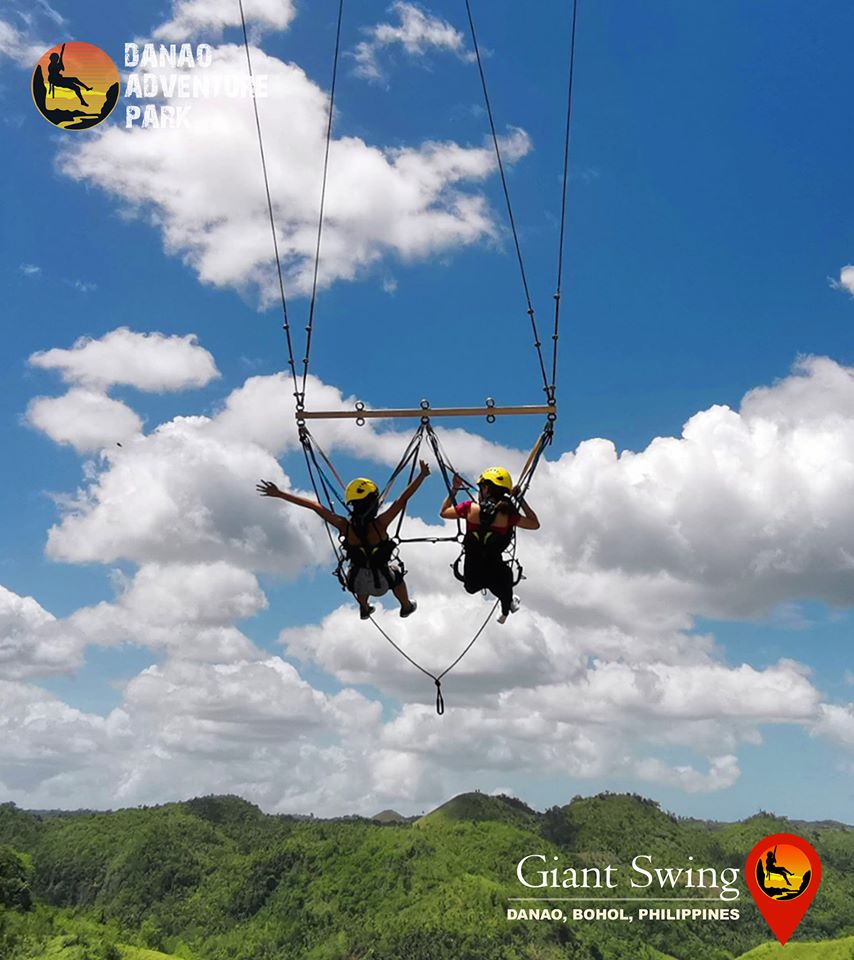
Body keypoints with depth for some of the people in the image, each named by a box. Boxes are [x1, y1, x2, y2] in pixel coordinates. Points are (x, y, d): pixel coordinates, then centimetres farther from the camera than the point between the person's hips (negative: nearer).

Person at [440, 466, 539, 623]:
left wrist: (454, 489, 15)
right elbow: (535, 524, 4)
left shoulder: (470, 508, -11)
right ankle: (505, 611, 57)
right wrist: (520, 499, 6)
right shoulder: (507, 514, -12)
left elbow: (443, 512, 7)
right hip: (496, 578, 0)